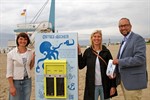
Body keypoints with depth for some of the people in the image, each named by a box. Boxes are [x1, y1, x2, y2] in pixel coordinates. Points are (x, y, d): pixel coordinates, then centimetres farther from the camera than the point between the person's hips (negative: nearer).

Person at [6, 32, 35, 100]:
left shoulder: (30, 52, 1)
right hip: (16, 81, -3)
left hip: (27, 81, 3)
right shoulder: (11, 54, -9)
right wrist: (11, 86, -13)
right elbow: (9, 72, -8)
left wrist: (33, 58, -5)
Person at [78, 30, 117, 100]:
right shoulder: (88, 51, 1)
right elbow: (81, 66, 0)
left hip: (105, 85, 0)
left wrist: (113, 86, -6)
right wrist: (79, 53, -12)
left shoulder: (106, 52, -3)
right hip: (92, 86, 1)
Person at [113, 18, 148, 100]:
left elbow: (140, 59, -24)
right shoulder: (124, 41, 14)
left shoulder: (138, 38, -12)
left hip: (133, 81, -8)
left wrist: (119, 61, -20)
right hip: (124, 80, 8)